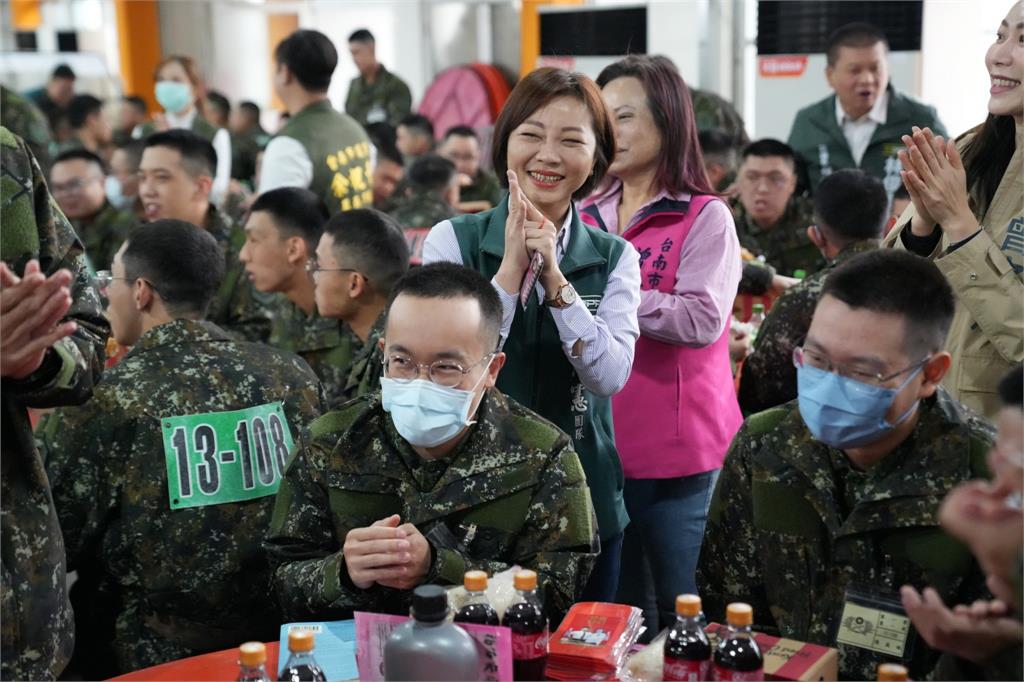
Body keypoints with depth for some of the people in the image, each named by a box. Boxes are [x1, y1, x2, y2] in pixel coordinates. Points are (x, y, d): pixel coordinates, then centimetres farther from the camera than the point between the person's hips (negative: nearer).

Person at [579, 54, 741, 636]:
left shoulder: (706, 217, -7)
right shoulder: (587, 217, 10)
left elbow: (703, 320, -21)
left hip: (676, 451, -6)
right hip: (598, 441, 6)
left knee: (682, 611, 5)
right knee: (617, 611, 16)